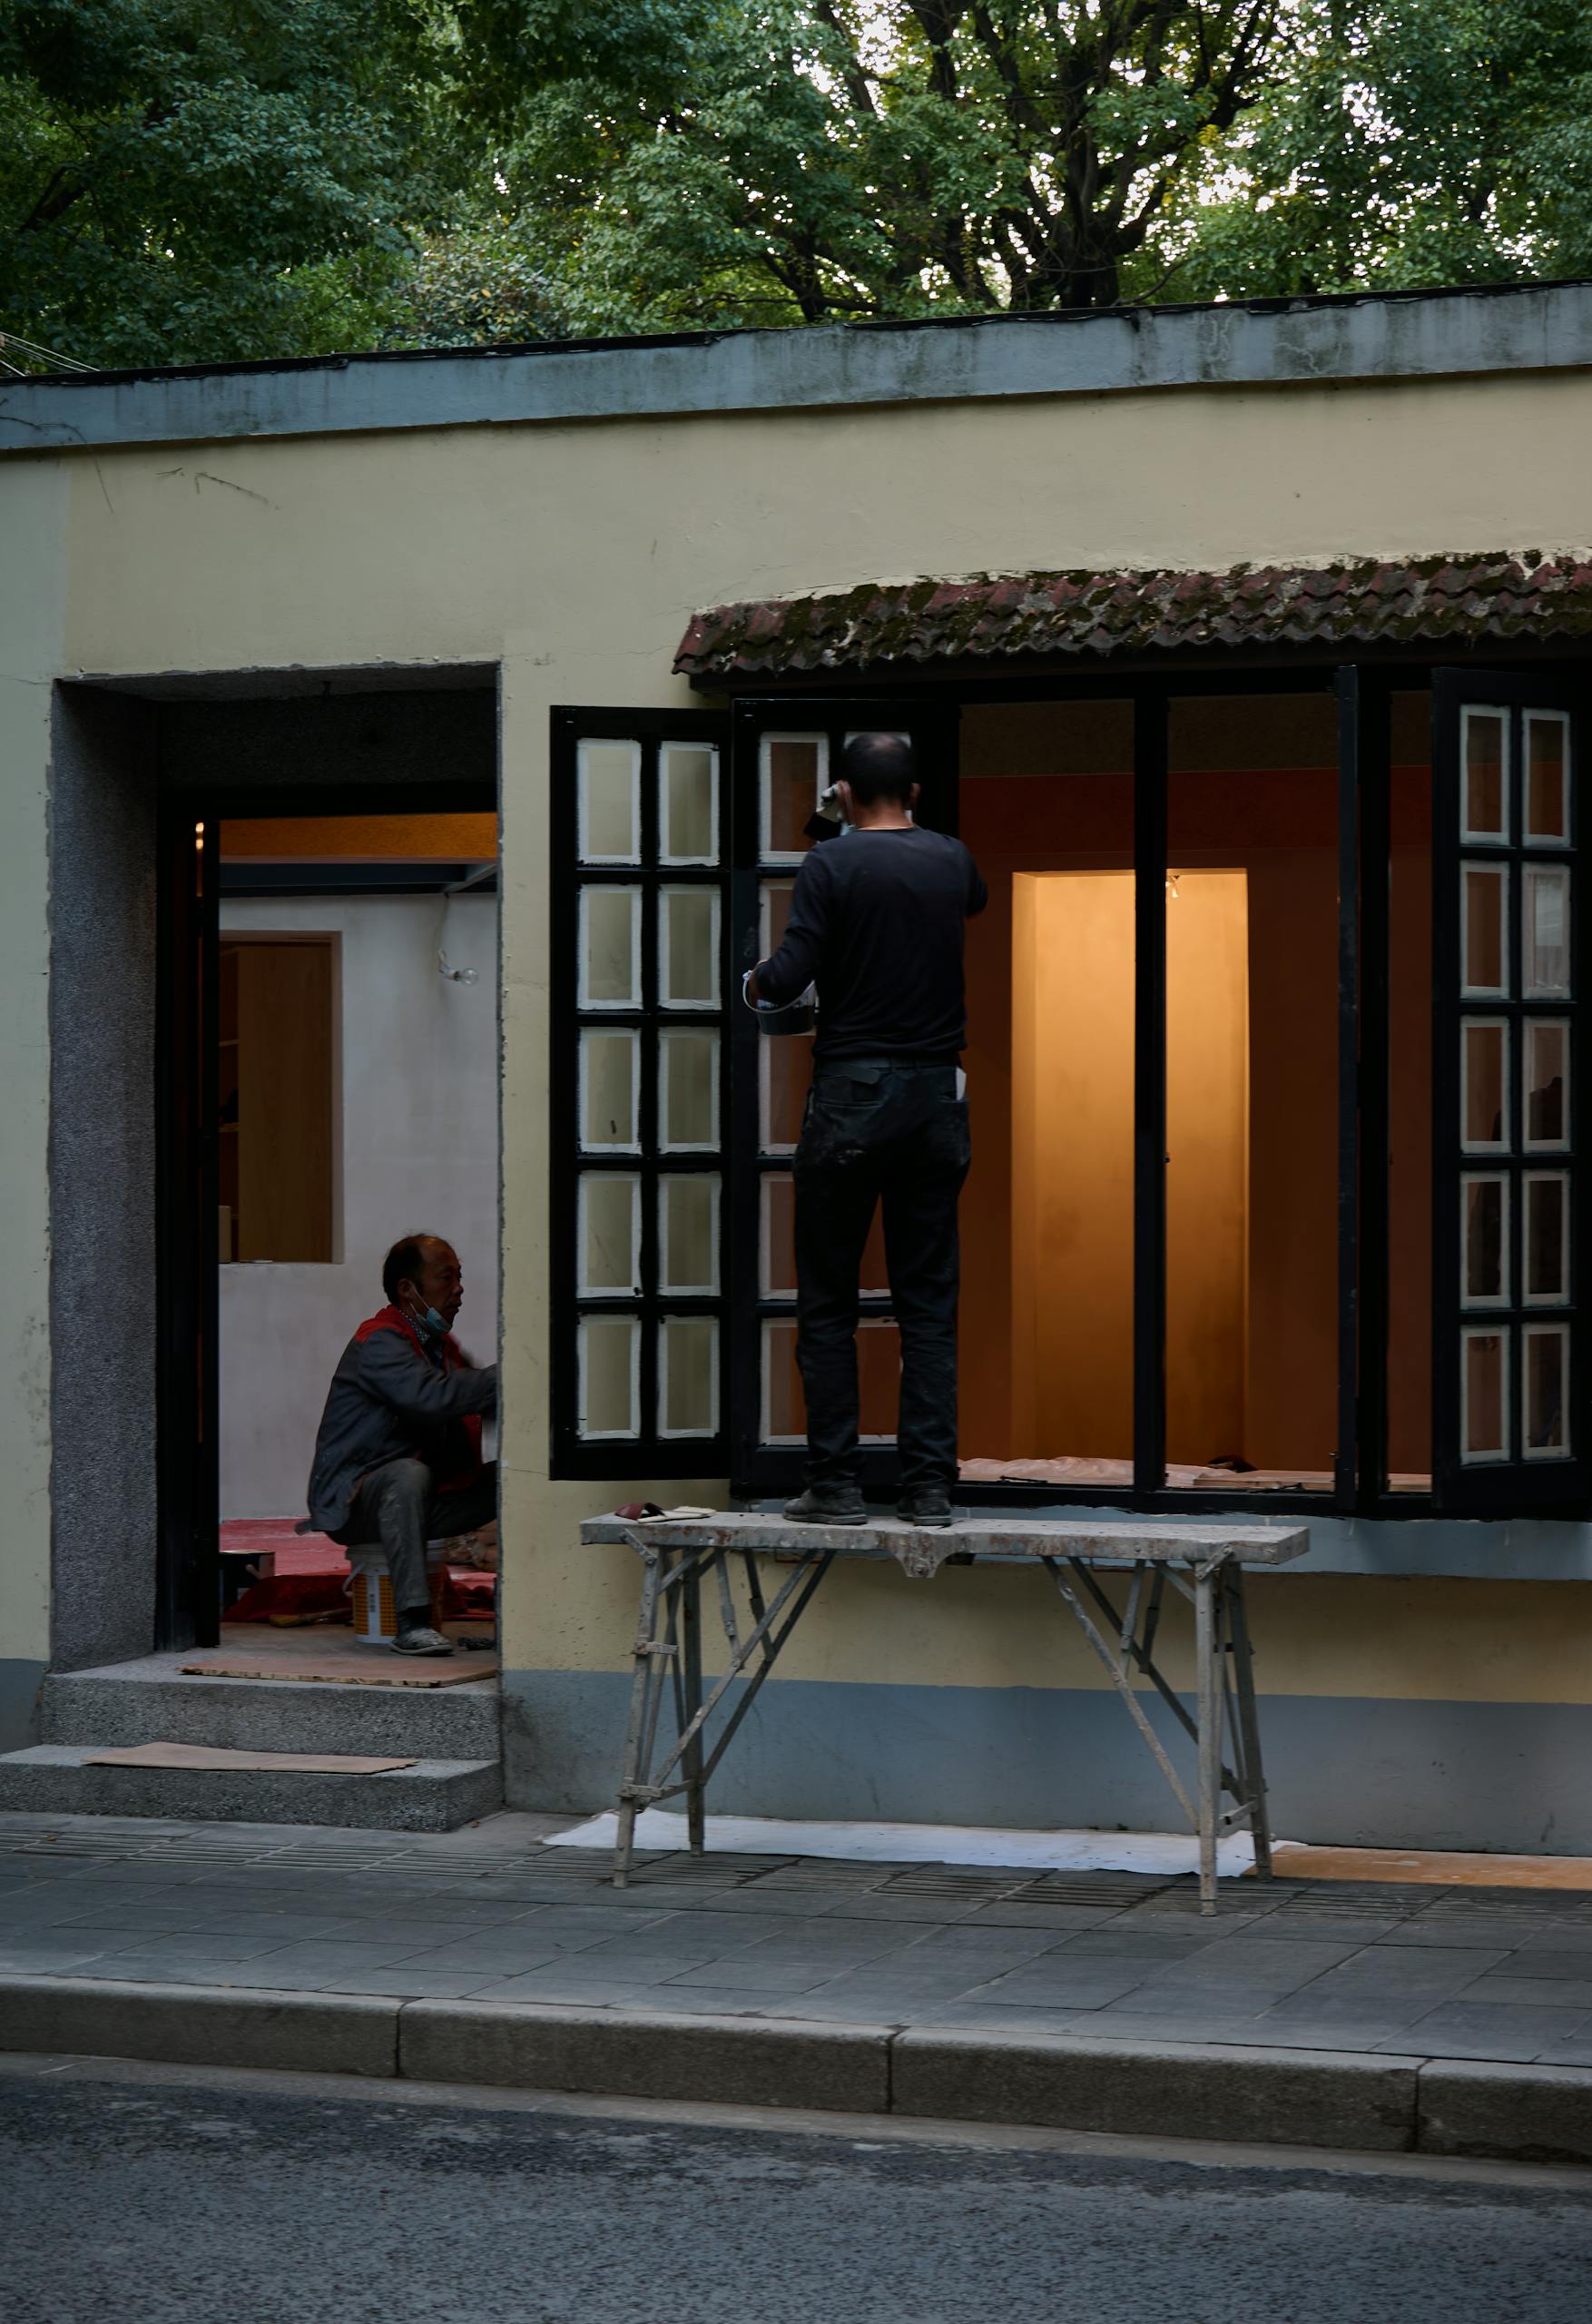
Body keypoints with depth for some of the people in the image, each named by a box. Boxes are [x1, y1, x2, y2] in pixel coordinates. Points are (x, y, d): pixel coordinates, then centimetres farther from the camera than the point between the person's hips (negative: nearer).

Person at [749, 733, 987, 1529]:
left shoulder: (833, 863, -7)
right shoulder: (951, 860, 7)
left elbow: (790, 974, -14)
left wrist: (757, 983, 8)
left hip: (853, 1093, -4)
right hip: (938, 1094, 4)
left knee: (827, 1302, 4)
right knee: (929, 1304, 6)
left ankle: (834, 1483, 2)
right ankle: (929, 1485, 2)